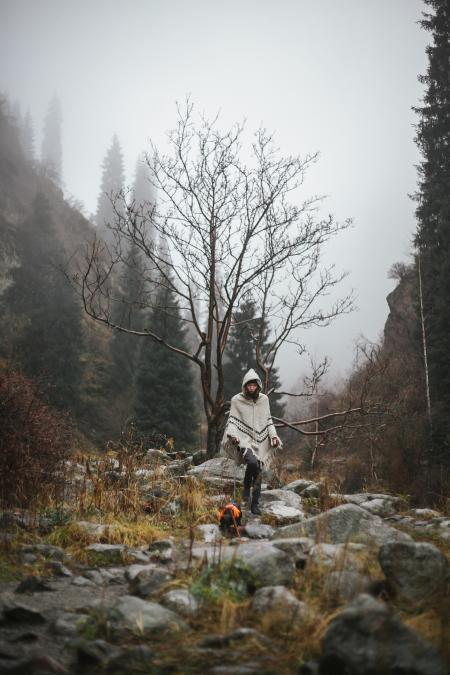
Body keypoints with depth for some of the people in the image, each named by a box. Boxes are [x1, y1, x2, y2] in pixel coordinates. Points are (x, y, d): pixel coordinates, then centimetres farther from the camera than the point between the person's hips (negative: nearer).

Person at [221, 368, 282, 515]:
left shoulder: (264, 399, 7)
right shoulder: (237, 400, -3)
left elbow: (268, 421, 13)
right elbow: (232, 421, -3)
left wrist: (273, 436, 2)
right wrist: (232, 435, -20)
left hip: (260, 441, 4)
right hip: (244, 439, -4)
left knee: (258, 473, 7)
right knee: (252, 462, -30)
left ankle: (255, 504, 21)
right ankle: (246, 488, -3)